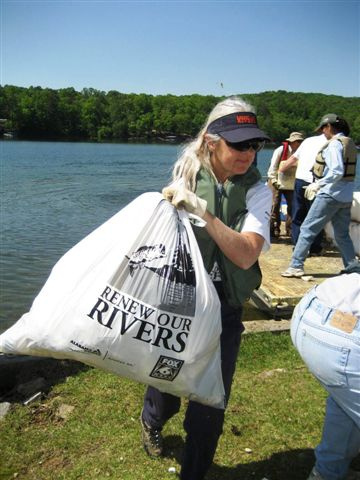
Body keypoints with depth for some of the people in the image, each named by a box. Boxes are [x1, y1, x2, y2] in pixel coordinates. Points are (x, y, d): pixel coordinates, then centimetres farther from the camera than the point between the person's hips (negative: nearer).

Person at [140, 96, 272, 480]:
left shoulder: (256, 191, -9)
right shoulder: (186, 175, -6)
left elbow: (246, 255, -24)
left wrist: (202, 210, -32)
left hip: (223, 310, -1)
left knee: (209, 405, 5)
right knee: (164, 383, 18)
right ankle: (151, 421, 57)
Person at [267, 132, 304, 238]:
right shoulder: (280, 150, -10)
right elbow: (273, 166, -9)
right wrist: (273, 180, -15)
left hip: (291, 184, 4)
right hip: (277, 183, -4)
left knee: (292, 206, 2)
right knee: (275, 206, -4)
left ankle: (290, 229, 11)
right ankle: (274, 230, 2)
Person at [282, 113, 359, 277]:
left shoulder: (334, 143, -12)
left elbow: (337, 172, -23)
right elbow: (346, 171, 15)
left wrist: (318, 184, -14)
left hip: (330, 194, -9)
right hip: (346, 196, 9)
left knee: (307, 229, -1)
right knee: (342, 235, 15)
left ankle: (296, 266, 2)